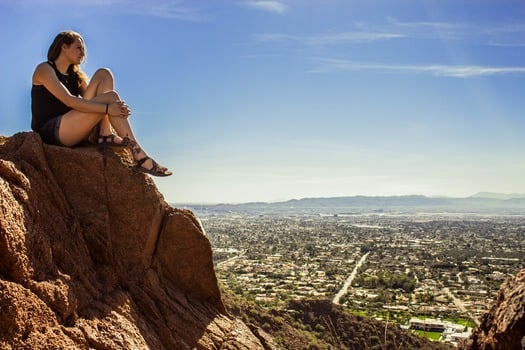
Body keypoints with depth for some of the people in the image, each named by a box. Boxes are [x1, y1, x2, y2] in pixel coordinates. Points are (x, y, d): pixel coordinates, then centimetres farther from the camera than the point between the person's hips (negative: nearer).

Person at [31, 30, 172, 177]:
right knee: (110, 97, -22)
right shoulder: (44, 69, -2)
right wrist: (107, 108, -29)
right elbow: (69, 100, -19)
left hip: (70, 130, 7)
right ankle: (139, 155, -28)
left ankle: (105, 134, -19)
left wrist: (117, 108, -14)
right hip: (49, 132, -7)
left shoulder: (75, 75, 22)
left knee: (103, 75, -3)